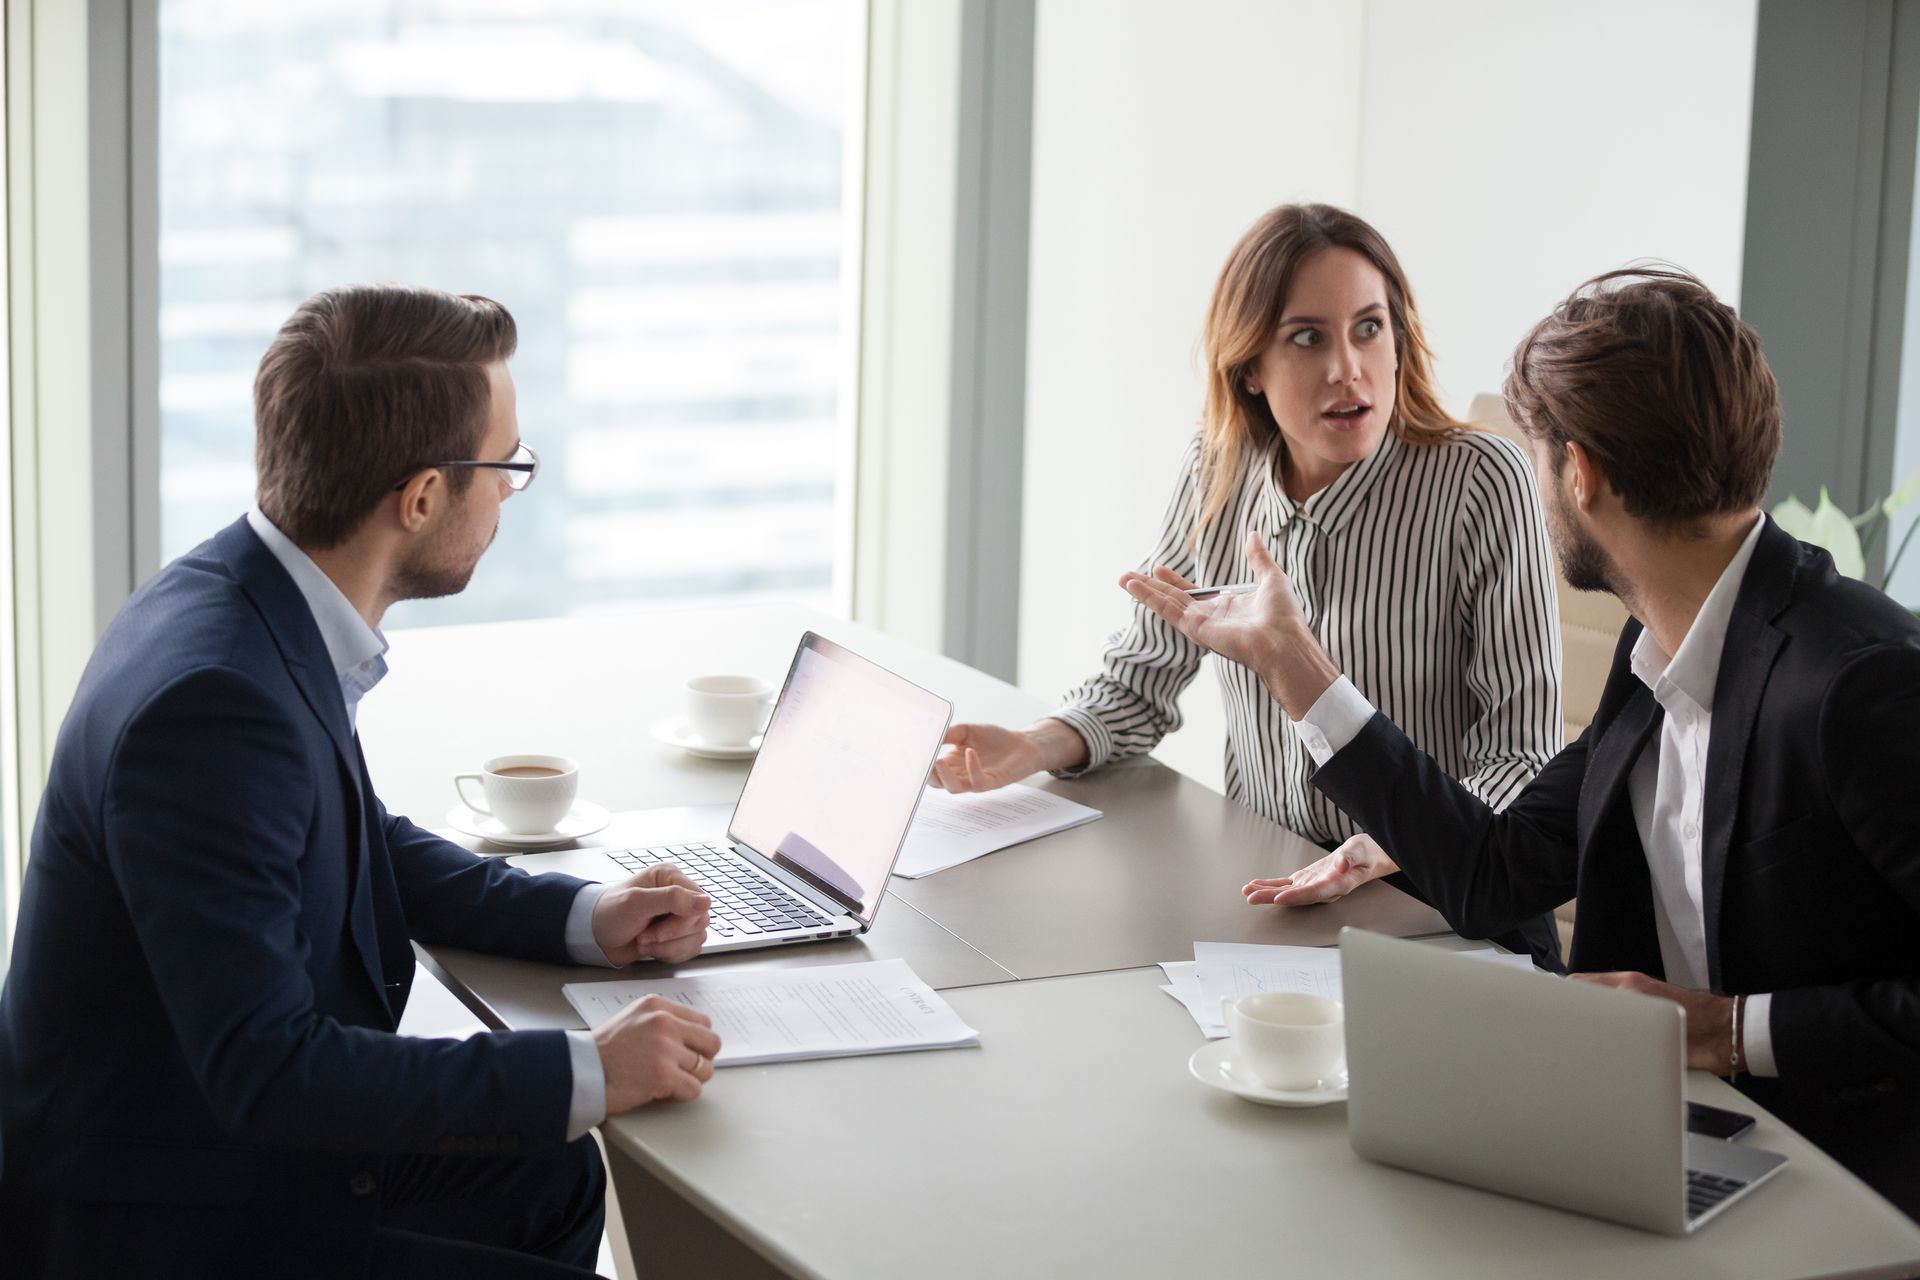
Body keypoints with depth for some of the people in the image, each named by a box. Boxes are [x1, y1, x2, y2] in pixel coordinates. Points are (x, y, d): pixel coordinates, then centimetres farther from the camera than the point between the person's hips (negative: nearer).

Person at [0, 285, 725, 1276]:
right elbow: (265, 1070, -31)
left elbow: (368, 848, 17)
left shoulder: (248, 597, 0)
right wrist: (588, 1074, -25)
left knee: (564, 1181, 18)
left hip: (258, 1137, 10)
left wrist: (584, 917, 4)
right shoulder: (212, 700, -30)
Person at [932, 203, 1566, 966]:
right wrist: (1031, 750, -9)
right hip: (1263, 893, 5)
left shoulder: (1480, 481, -12)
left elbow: (1521, 758, -12)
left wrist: (1390, 853, -30)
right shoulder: (1218, 471, 3)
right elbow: (1141, 680, 12)